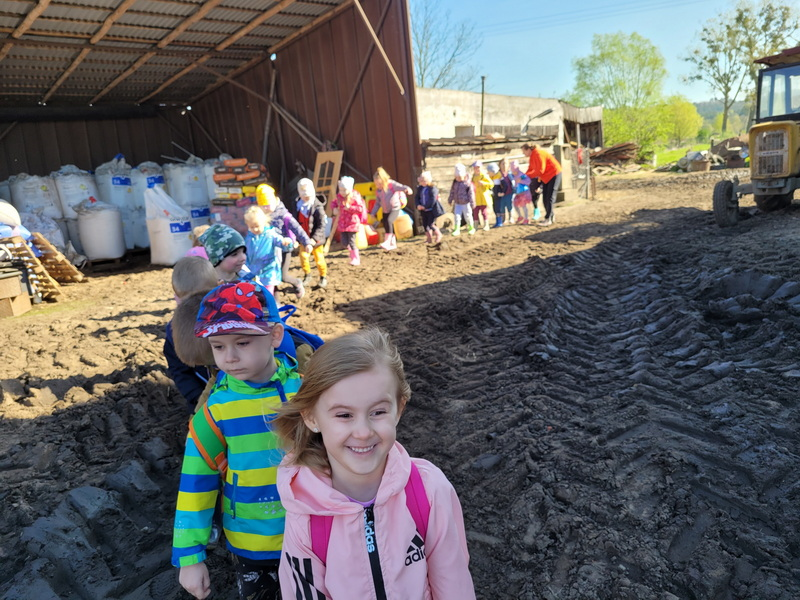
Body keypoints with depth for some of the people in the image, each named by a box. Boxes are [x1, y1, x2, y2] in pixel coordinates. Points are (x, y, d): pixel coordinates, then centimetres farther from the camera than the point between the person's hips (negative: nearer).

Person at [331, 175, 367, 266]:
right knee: (344, 243, 6)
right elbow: (333, 203, 19)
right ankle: (353, 253, 33)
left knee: (351, 242, -5)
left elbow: (361, 209, -17)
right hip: (342, 223, 6)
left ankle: (356, 259, 8)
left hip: (352, 222, -6)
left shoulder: (355, 197, -14)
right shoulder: (339, 197, 3)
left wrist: (350, 208, -24)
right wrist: (334, 209, -3)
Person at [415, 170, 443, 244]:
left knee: (431, 225, -8)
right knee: (425, 225, 10)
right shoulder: (420, 188, 5)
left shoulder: (433, 188, -16)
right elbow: (416, 197, 7)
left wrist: (425, 207, -19)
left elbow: (433, 200, -21)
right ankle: (429, 238, 26)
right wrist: (418, 205, -12)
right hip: (424, 211, 7)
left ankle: (438, 234, 18)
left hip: (432, 210, -7)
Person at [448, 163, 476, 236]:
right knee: (457, 216, -3)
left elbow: (471, 194, -11)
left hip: (466, 204, -4)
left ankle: (471, 228, 26)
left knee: (468, 216, 6)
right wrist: (450, 200, 18)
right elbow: (452, 192, 13)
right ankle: (457, 230, 1)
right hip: (457, 204, 4)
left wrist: (472, 203, -10)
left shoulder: (467, 184, -14)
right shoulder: (455, 183, 2)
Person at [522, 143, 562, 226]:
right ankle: (551, 217, 16)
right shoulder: (532, 156, 5)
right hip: (546, 177, 10)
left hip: (554, 174, -10)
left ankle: (548, 218, -8)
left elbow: (540, 170, -27)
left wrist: (527, 176, -22)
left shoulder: (538, 154, -25)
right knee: (545, 197, 9)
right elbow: (531, 169, 6)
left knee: (550, 197, -10)